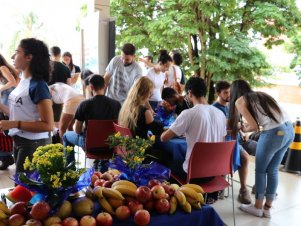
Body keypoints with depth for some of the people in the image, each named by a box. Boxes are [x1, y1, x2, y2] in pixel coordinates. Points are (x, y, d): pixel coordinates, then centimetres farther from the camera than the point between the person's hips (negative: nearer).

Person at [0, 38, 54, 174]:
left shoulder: (38, 85, -19)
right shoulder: (22, 82, 6)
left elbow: (48, 125, -22)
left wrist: (14, 124, -25)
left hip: (34, 144, -8)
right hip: (19, 141, 8)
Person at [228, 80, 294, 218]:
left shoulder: (239, 101, 7)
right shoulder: (261, 95, 27)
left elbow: (254, 126, -1)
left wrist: (242, 129, 18)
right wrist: (246, 125, 31)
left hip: (274, 132, -7)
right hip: (289, 129, 7)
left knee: (260, 170, 11)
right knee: (272, 170, 17)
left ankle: (258, 207, 23)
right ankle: (267, 208, 27)